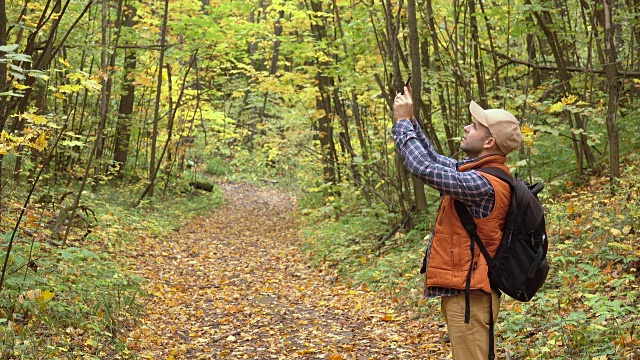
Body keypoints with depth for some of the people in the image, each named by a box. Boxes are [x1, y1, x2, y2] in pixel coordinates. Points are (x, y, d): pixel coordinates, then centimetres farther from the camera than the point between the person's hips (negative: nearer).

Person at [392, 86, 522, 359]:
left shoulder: (483, 184, -23)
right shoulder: (478, 170, 7)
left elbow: (424, 168, -28)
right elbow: (435, 159, 18)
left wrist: (402, 121, -16)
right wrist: (410, 120, 9)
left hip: (468, 295, -10)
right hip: (462, 289, 10)